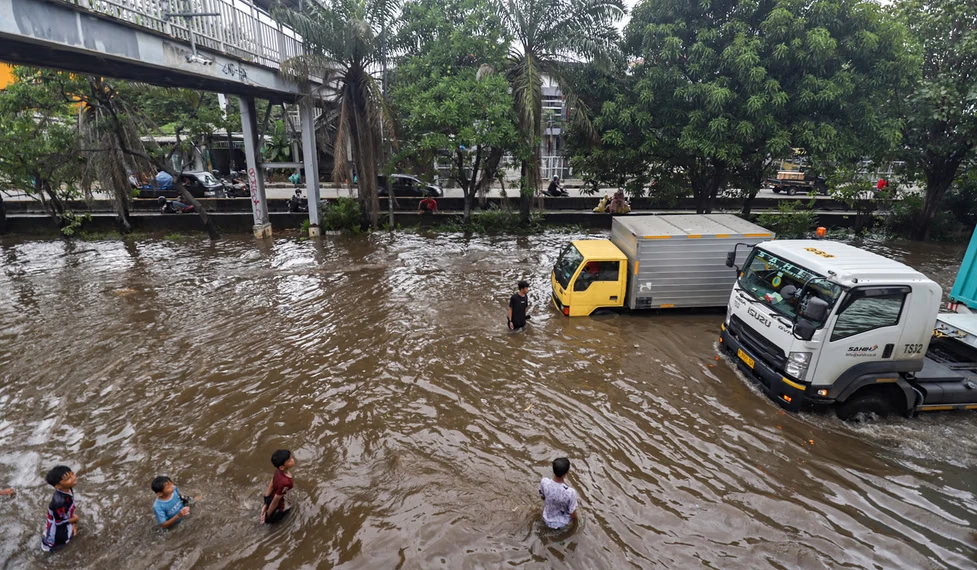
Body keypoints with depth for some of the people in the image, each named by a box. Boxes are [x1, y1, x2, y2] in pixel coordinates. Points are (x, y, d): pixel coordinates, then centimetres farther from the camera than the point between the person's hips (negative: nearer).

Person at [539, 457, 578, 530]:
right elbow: (573, 515, -22)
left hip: (547, 520, 2)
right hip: (562, 523, -2)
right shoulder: (570, 492, -38)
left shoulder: (544, 482, -29)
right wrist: (575, 524, 0)